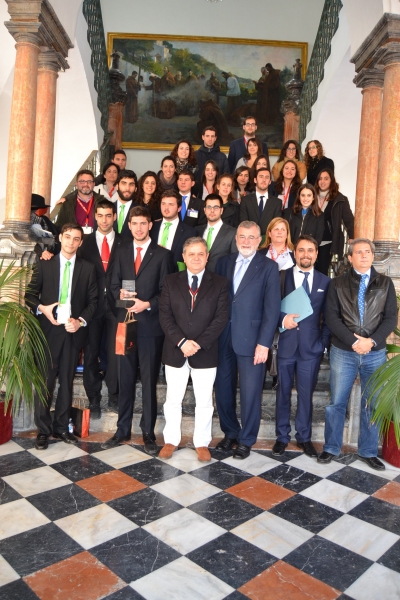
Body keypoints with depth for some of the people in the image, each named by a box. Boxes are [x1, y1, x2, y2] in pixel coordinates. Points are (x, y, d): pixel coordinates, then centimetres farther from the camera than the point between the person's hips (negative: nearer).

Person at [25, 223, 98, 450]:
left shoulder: (88, 268, 6)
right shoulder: (44, 264, 5)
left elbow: (93, 301, 4)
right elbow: (30, 294, 5)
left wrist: (81, 320, -11)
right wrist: (42, 308, -14)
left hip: (74, 331, 1)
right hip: (49, 329, -1)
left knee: (67, 381, 9)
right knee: (45, 381, 2)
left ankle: (62, 427, 21)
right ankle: (43, 430, 14)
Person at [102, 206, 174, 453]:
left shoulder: (163, 254, 1)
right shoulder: (122, 252, 14)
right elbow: (114, 286, 13)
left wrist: (148, 304, -17)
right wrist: (121, 294, -8)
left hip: (151, 324, -3)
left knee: (149, 381, 4)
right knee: (126, 379, 11)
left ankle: (148, 433, 16)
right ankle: (123, 430, 24)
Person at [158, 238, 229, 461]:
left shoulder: (220, 283, 0)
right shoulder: (171, 281, 4)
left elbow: (221, 318, -7)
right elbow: (165, 315, -3)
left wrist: (198, 343, -16)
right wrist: (181, 341, -16)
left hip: (205, 352, -1)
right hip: (175, 351, 1)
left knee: (204, 401, 10)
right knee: (173, 400, 12)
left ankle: (202, 443, 26)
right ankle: (171, 440, 29)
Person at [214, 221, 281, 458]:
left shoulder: (268, 267, -2)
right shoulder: (224, 262, 10)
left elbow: (272, 308, -7)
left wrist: (264, 343, -13)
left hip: (251, 340, -4)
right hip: (223, 339, 4)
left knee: (250, 393, 6)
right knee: (223, 389, 12)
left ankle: (246, 440, 24)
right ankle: (230, 432, 33)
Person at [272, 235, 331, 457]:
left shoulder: (325, 282, 6)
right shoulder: (281, 277, 1)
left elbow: (328, 317, 5)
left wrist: (324, 343, -4)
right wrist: (282, 319, -17)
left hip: (311, 346, 1)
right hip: (286, 344, 0)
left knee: (306, 394, 10)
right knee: (284, 392, 11)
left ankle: (304, 437, 27)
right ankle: (282, 436, 25)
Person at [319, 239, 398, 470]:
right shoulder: (338, 283, 3)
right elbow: (332, 317, -4)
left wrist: (371, 341, -14)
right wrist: (354, 341, -14)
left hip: (376, 353, 1)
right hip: (343, 352, -1)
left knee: (372, 404, 9)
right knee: (337, 402, 6)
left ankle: (368, 452, 24)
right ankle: (332, 448, 21)